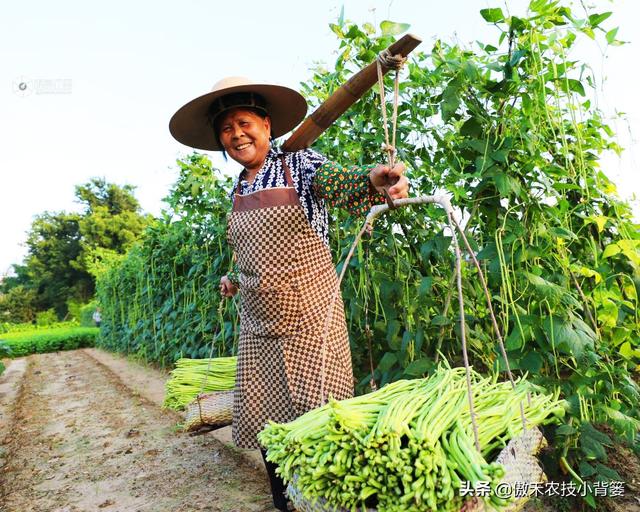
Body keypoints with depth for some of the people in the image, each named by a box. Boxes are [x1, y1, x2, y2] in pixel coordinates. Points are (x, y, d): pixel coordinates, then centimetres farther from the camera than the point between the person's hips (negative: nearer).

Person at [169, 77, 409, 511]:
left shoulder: (299, 164, -4)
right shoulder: (239, 190, 13)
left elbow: (337, 182, -26)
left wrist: (372, 180, -47)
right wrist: (235, 280, 8)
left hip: (309, 316, -6)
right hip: (258, 321, 6)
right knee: (264, 413, 11)